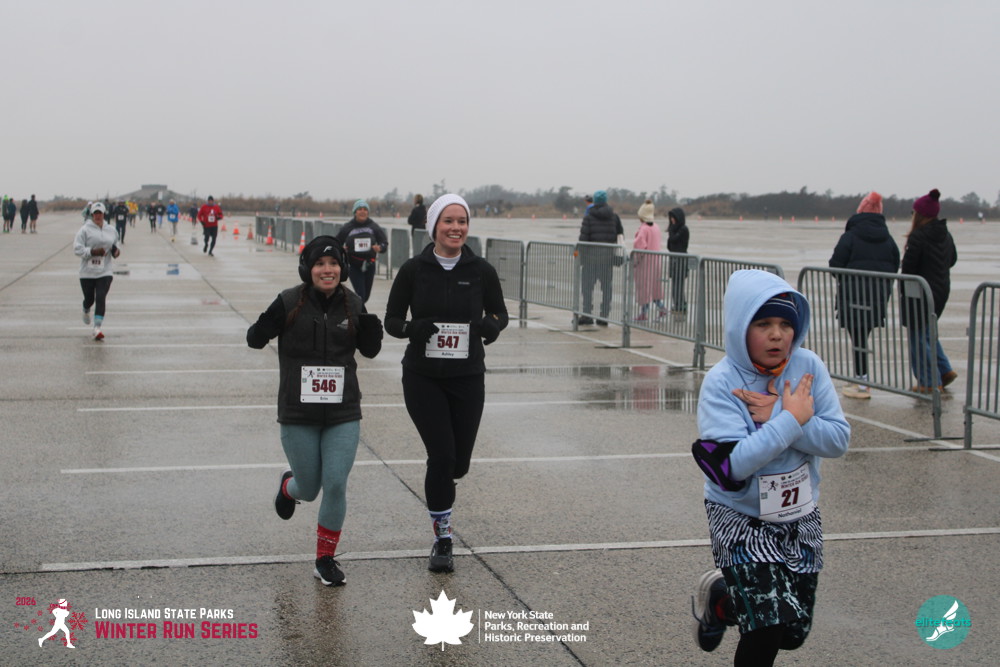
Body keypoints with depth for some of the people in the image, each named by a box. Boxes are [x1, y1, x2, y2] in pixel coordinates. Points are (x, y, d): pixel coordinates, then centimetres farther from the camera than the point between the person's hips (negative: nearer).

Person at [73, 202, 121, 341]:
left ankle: (98, 328, -14)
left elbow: (115, 246, 24)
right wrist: (92, 252, -21)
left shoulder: (111, 230, 7)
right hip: (87, 272, -1)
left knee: (101, 298, -13)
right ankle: (86, 311, 49)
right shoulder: (85, 230, -5)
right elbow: (77, 249, -9)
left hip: (105, 272, 1)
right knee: (89, 299, 11)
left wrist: (116, 251, 2)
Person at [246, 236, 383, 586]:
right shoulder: (290, 302, -7)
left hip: (343, 415, 2)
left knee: (336, 486, -6)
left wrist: (372, 331, -10)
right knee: (309, 489, 9)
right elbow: (254, 340, -4)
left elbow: (370, 350, 12)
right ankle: (289, 485, 48)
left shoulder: (352, 304, 2)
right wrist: (266, 325, -26)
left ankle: (326, 560, 13)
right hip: (298, 416, -2)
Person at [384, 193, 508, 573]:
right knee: (442, 454, -12)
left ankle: (438, 488, 45)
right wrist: (412, 328, -21)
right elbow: (391, 320, 1)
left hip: (467, 377, 2)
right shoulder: (413, 270, -5)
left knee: (459, 463, 6)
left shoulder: (481, 271, -2)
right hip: (423, 377, -2)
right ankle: (442, 540, 5)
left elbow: (499, 312, 11)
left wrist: (492, 325, -13)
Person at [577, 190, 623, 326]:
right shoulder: (614, 216, 4)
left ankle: (587, 315, -2)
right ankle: (604, 316, 6)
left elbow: (583, 237, -10)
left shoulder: (589, 216, -5)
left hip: (592, 254, -3)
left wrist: (581, 254, -3)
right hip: (609, 255, 3)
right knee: (606, 286, 7)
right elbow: (620, 234, 10)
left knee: (587, 285, 2)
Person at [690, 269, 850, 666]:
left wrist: (775, 417, -22)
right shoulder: (721, 383, -18)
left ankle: (719, 599, 39)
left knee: (793, 633, 13)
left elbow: (838, 440, -13)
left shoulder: (808, 367, -7)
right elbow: (733, 464, -27)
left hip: (800, 518, 5)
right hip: (741, 519, -4)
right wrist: (792, 419, -22)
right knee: (767, 629, -15)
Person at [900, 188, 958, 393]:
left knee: (918, 337, 1)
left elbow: (908, 266, -18)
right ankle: (945, 370, 19)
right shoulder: (946, 235, 6)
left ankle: (931, 382, 2)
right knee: (927, 331, 24)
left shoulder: (918, 236, -20)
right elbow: (953, 260, 18)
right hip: (942, 290, 8)